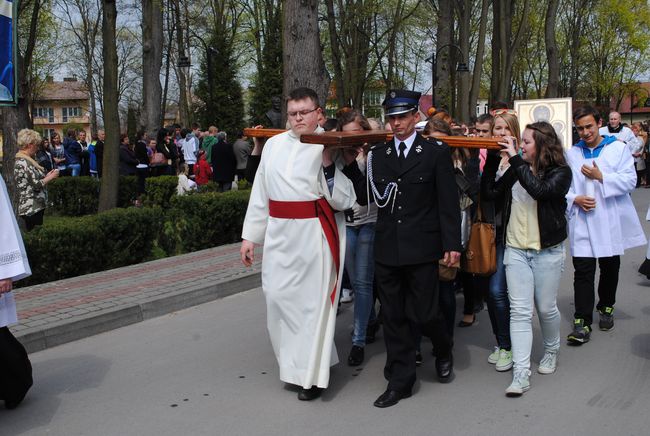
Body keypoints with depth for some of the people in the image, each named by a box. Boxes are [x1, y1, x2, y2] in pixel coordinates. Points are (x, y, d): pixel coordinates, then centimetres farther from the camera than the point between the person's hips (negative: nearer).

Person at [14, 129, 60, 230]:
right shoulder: (24, 163, -16)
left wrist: (46, 176, 10)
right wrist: (51, 177, -5)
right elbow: (37, 185, -20)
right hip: (33, 209, -10)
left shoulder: (22, 160, 15)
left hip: (30, 208, 10)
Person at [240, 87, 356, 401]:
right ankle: (295, 363, 29)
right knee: (278, 295, 6)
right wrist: (250, 236, 11)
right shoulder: (274, 145, 9)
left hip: (316, 236, -4)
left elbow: (344, 200, -8)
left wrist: (328, 164, -19)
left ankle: (312, 374, 16)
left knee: (313, 300, 1)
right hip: (279, 234, 4)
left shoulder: (330, 146, -2)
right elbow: (260, 194, 12)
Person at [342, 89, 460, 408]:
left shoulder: (436, 152, 0)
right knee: (394, 318, 9)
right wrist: (350, 164, -3)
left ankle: (443, 352, 35)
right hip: (387, 250, 4)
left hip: (421, 250, -3)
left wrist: (452, 244, -7)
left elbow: (448, 202, -2)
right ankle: (400, 381, 21)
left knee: (423, 314, 1)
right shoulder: (377, 155, 9)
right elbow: (366, 198, 7)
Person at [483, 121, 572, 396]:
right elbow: (492, 192, 3)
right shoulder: (517, 170, 7)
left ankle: (551, 351, 39)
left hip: (547, 251, -3)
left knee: (545, 308, 9)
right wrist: (492, 158, 0)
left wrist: (515, 158, -24)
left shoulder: (560, 172, -7)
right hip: (515, 250, 3)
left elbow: (539, 190, -26)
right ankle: (521, 373, -4)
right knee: (520, 311, -3)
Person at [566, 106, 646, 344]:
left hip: (611, 222, 0)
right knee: (583, 271, -6)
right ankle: (582, 322, -5)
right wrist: (575, 199, -11)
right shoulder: (572, 154, 8)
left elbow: (630, 180, -7)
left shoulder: (618, 148, 1)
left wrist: (601, 177, -18)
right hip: (582, 222, 0)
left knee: (610, 268, 14)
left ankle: (606, 307, 36)